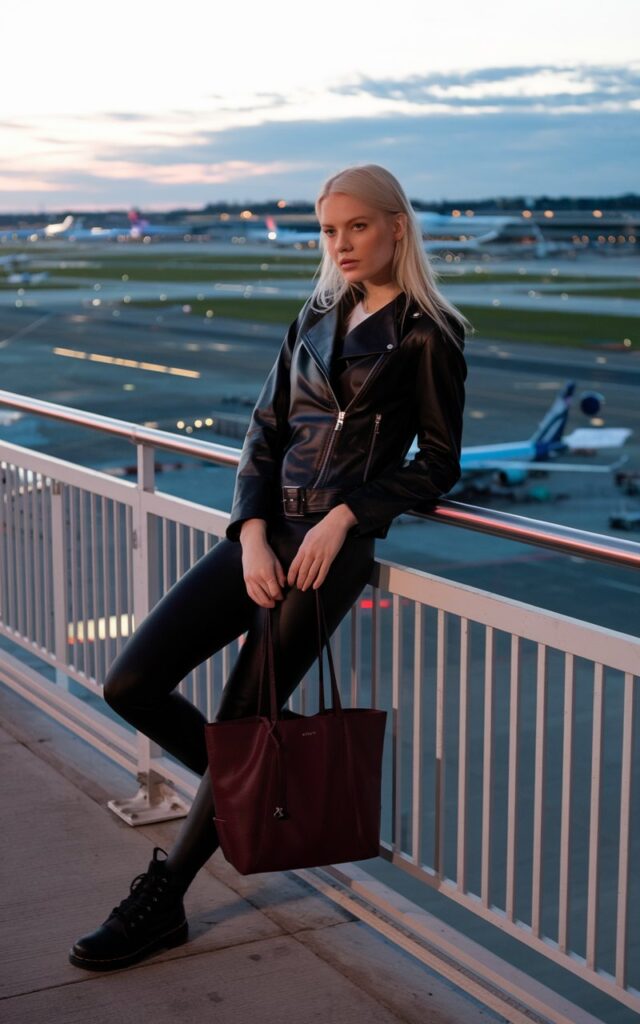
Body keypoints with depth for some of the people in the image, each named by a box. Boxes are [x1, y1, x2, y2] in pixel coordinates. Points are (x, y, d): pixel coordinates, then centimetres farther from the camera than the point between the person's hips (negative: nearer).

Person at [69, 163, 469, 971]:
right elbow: (265, 431, 11)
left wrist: (343, 517, -15)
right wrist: (252, 533, -5)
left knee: (241, 720, -6)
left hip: (338, 540, -6)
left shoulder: (426, 332, -1)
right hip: (267, 530, 7)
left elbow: (438, 463, -3)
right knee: (130, 684, -2)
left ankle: (160, 903, 9)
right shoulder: (317, 316, 16)